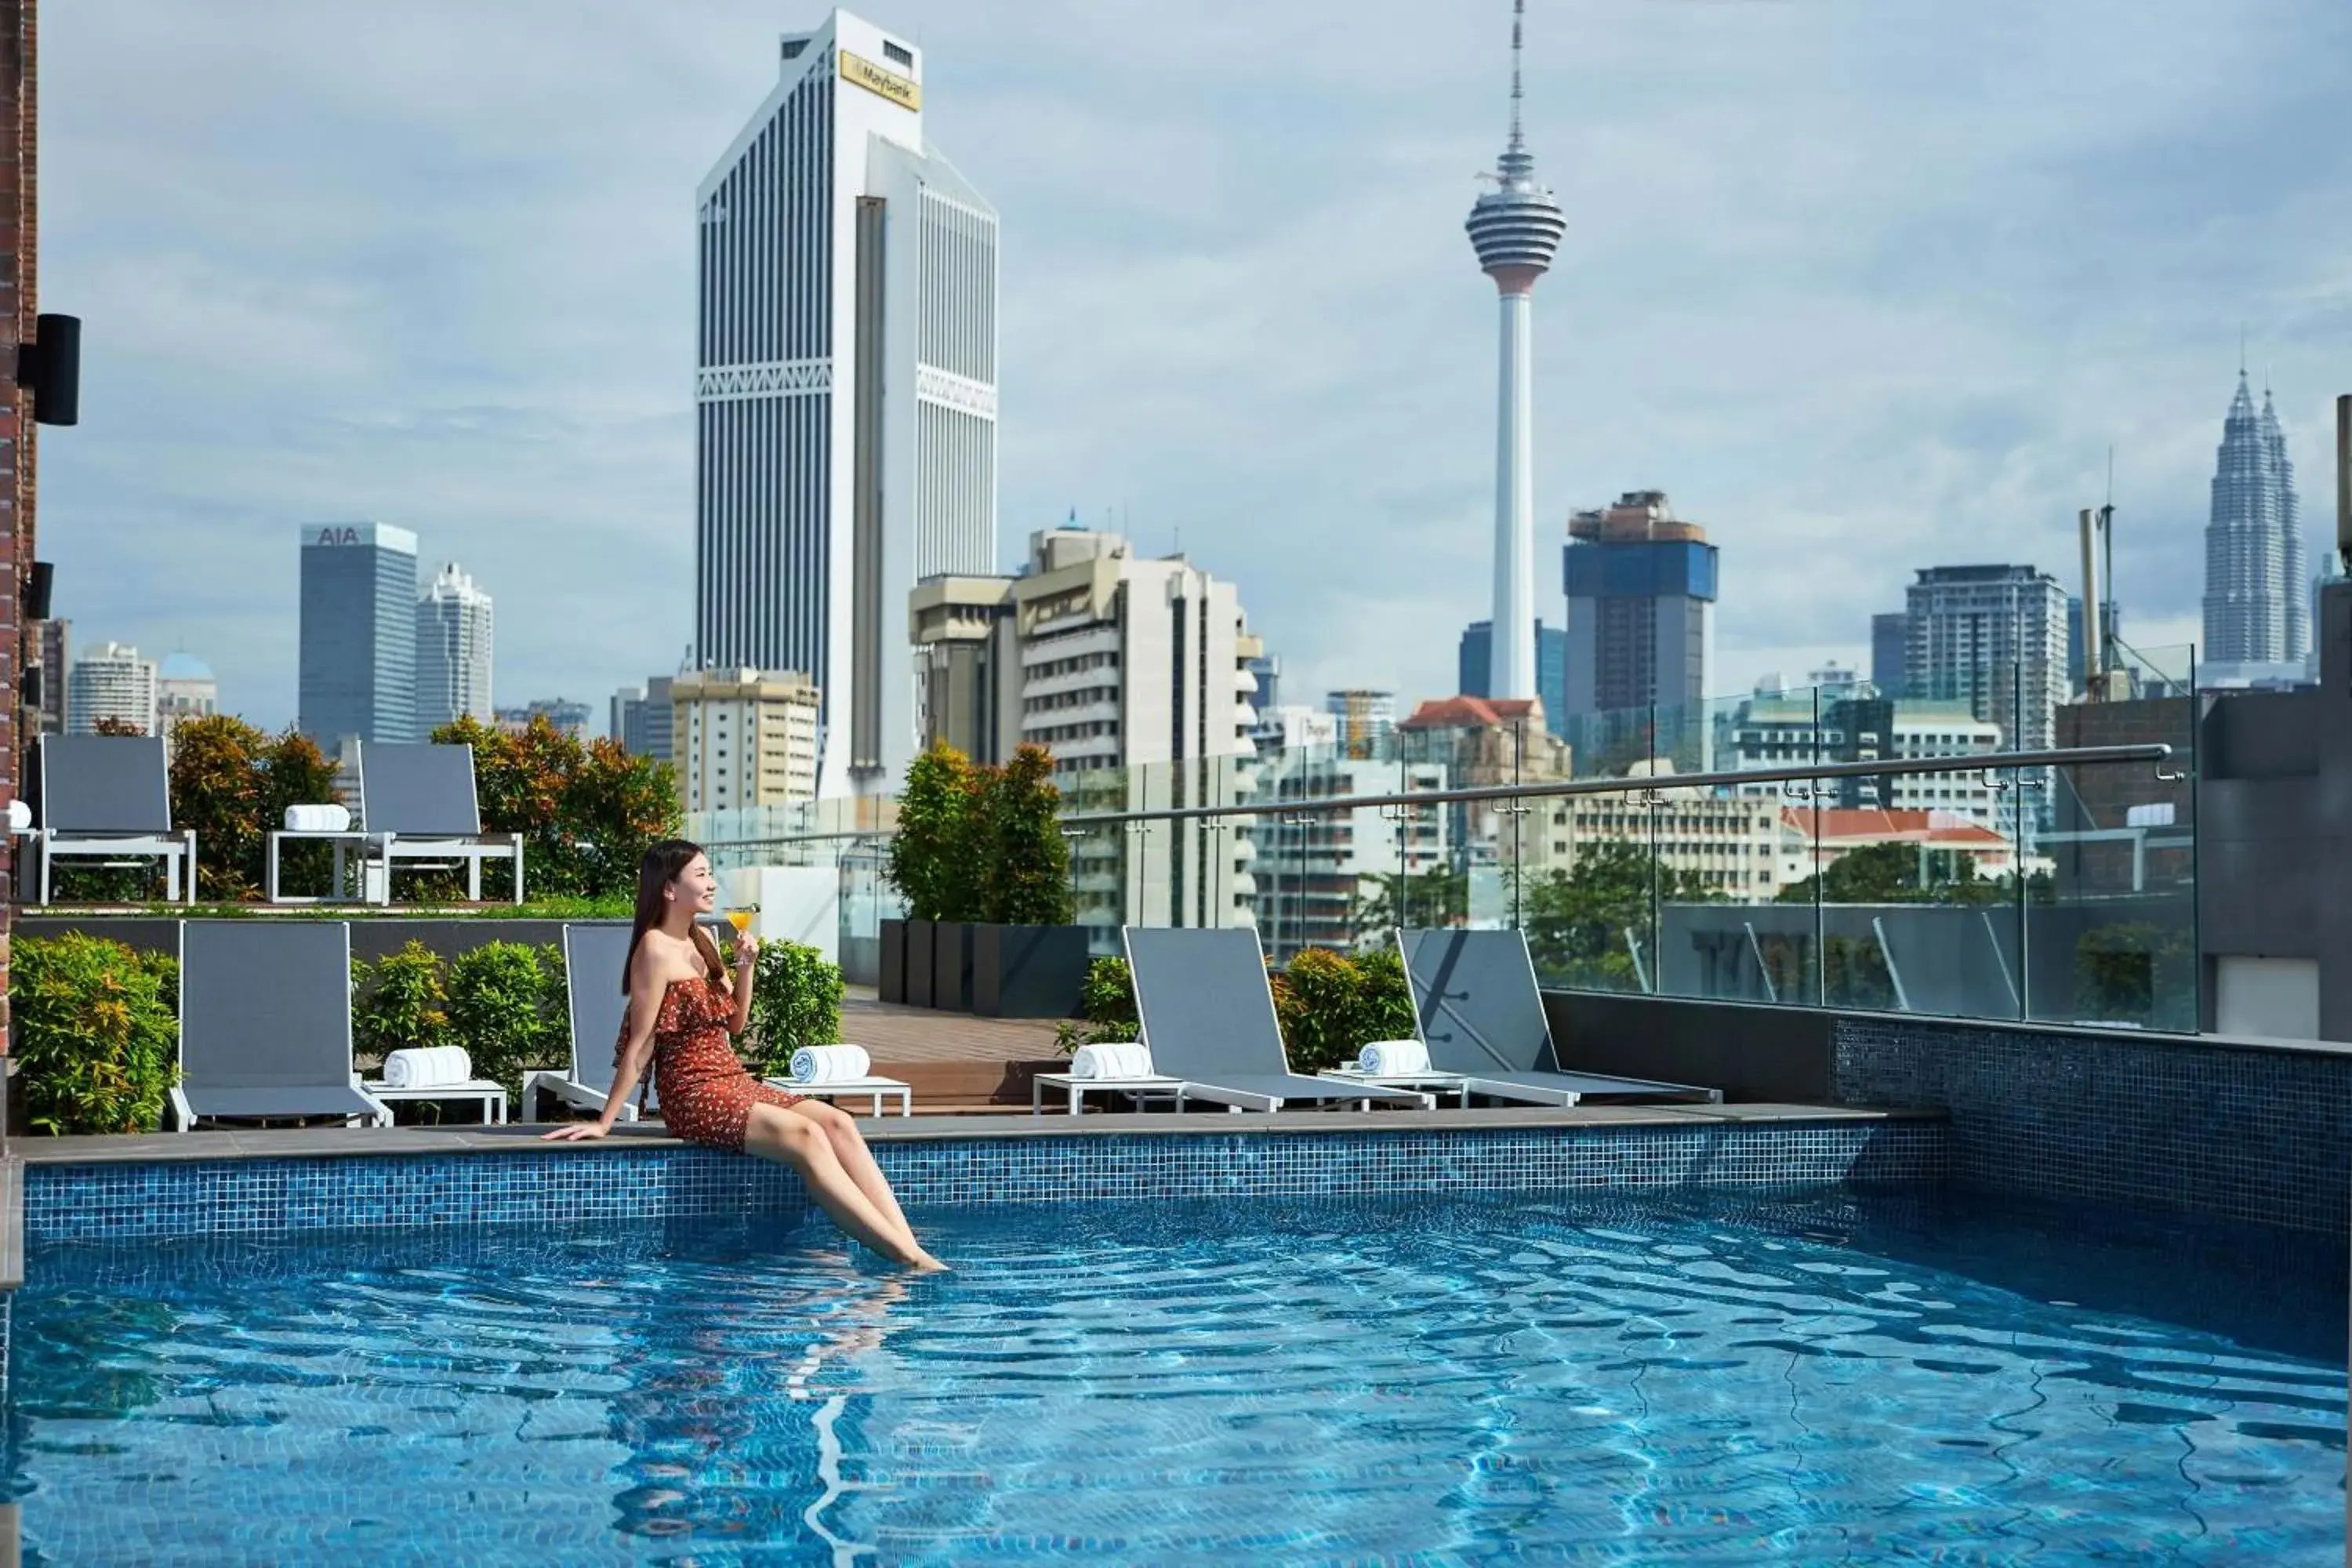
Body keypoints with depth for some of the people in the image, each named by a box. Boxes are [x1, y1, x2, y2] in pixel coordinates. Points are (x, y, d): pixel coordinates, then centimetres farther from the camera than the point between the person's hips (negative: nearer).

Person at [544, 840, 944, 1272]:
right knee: (806, 1136, -29)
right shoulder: (656, 949, -9)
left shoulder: (702, 940, 16)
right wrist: (605, 1121, -12)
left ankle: (909, 1244, -30)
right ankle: (904, 1255, -34)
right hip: (693, 1094, -8)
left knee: (838, 1122, -17)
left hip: (734, 1082, 8)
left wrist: (746, 966, 6)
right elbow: (641, 1044, -10)